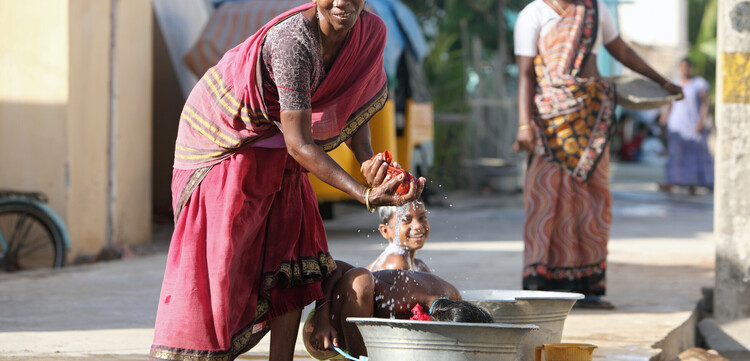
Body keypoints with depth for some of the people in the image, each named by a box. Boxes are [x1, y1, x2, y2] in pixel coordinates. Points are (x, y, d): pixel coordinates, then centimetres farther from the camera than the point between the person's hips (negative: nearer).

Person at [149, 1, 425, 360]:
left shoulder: (371, 32, -16)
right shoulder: (292, 41, -38)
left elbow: (353, 105, 1)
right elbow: (299, 144, -36)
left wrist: (368, 160, -20)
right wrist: (365, 196, -42)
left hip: (273, 147, 7)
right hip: (225, 138, -7)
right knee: (218, 248, -13)